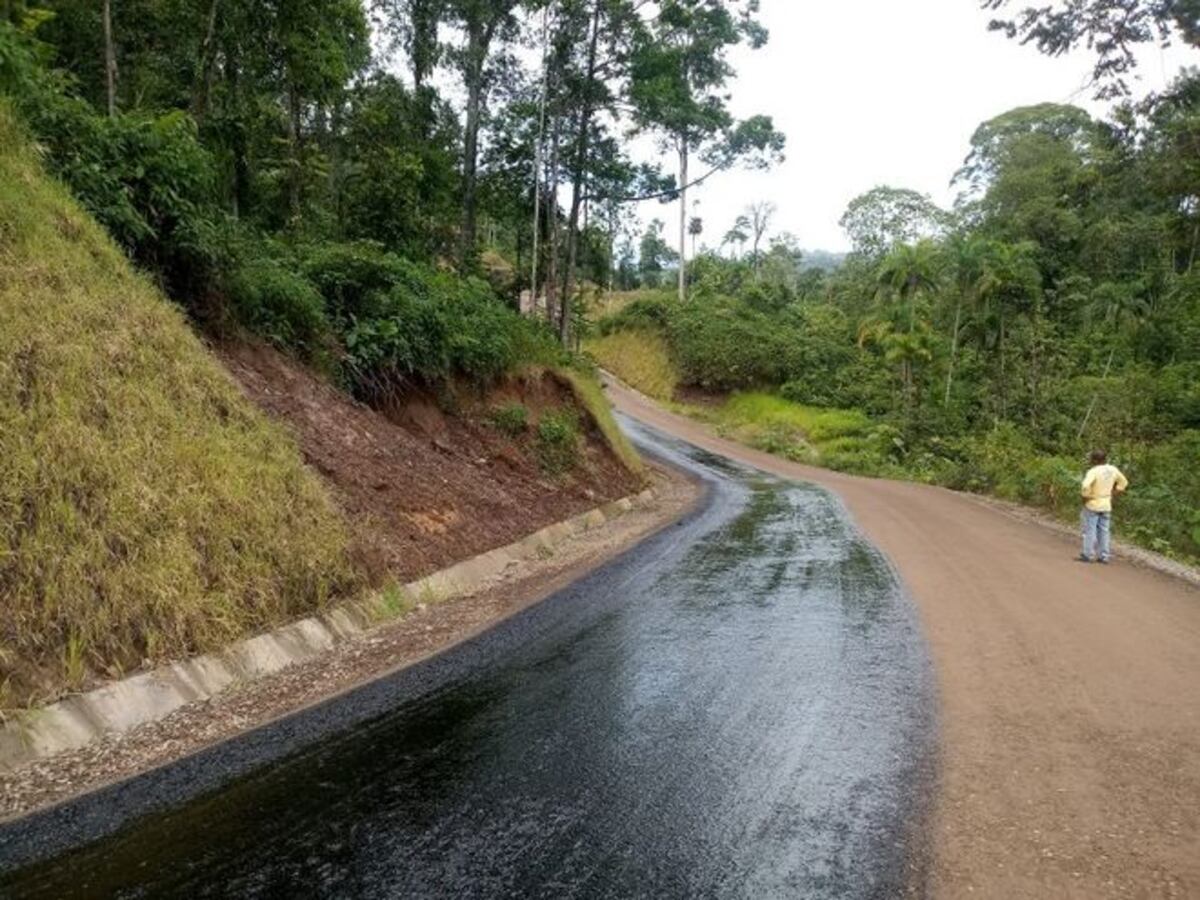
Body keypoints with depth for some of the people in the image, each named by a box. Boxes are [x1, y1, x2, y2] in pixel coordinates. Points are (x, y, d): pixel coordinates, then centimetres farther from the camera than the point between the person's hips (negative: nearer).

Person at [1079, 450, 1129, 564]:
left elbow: (1086, 486, -32)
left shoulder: (1094, 471, -19)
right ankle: (1104, 556, 13)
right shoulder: (1113, 470, 2)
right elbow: (1124, 482, 16)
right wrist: (1113, 493, 15)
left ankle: (1088, 555, 4)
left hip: (1092, 505, -6)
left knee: (1090, 530, 2)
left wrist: (1085, 496, -15)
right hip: (1106, 505, 6)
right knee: (1104, 530, 11)